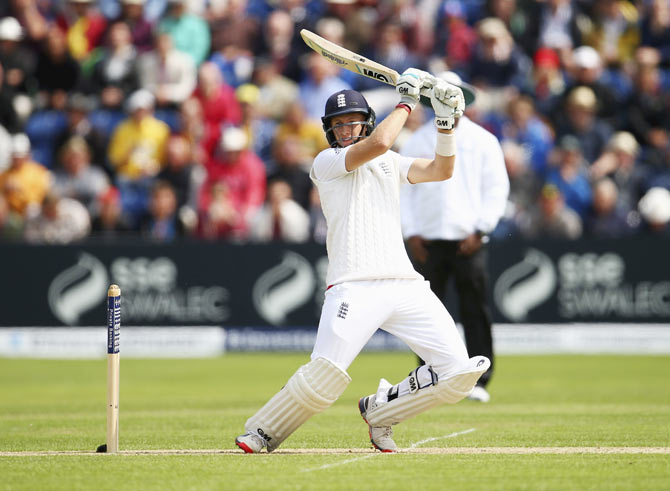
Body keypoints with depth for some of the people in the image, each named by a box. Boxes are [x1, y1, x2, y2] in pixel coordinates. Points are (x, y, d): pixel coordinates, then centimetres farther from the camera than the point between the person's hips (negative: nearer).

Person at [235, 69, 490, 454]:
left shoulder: (390, 163, 22)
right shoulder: (327, 162, 4)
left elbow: (441, 170, 13)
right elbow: (378, 143, -11)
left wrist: (446, 122, 2)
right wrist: (405, 102, -1)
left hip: (406, 286, 6)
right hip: (355, 288, -6)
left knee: (459, 373, -5)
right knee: (326, 376, -23)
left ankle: (380, 411, 16)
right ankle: (263, 432, 2)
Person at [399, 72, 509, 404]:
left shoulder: (483, 140, 7)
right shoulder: (417, 141, 10)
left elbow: (497, 187, 5)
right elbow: (403, 188, 10)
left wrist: (480, 230, -6)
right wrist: (411, 233, 0)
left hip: (468, 240, -1)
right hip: (428, 241, 1)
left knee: (475, 313, -5)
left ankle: (479, 381, -2)